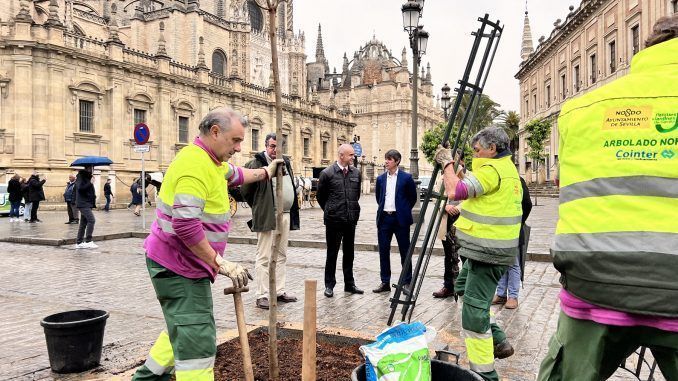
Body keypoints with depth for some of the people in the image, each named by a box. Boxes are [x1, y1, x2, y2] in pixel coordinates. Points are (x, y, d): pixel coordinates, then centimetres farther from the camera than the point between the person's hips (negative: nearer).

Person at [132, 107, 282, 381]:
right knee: (197, 342, -10)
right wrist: (221, 263, -27)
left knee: (185, 329, 26)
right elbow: (185, 225, -32)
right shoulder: (195, 164, -24)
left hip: (182, 262, 11)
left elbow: (234, 175, 34)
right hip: (178, 265, -11)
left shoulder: (211, 160, 9)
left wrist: (266, 172, 41)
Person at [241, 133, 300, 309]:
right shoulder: (256, 163, -8)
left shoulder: (285, 162, 13)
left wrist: (292, 211, 15)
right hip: (267, 217, -7)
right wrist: (259, 208, 2)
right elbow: (245, 190, -5)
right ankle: (262, 295, 6)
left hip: (286, 216, 7)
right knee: (264, 258, -1)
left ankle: (279, 291, 23)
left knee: (281, 256, 13)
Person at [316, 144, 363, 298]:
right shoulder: (327, 173, -8)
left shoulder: (356, 173, 6)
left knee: (349, 253, 12)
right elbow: (320, 195, 4)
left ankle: (349, 284, 23)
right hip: (334, 221, -4)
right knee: (332, 253, 4)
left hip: (351, 219, 4)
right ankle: (329, 285, 15)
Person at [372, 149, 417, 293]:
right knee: (383, 251, 6)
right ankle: (385, 282, 16)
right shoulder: (381, 178, 8)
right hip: (384, 218, 4)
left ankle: (407, 282, 14)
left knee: (404, 251, 4)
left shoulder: (406, 177, -3)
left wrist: (404, 210, 7)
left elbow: (413, 197, 5)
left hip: (400, 219, -4)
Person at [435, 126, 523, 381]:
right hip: (489, 248, 11)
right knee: (463, 287, 24)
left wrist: (447, 163, -10)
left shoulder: (492, 169, -17)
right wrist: (458, 170, 14)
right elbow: (475, 194, 22)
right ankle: (498, 341, 30)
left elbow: (454, 191, -25)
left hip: (488, 252, -11)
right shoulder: (508, 168, 16)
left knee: (474, 309, -6)